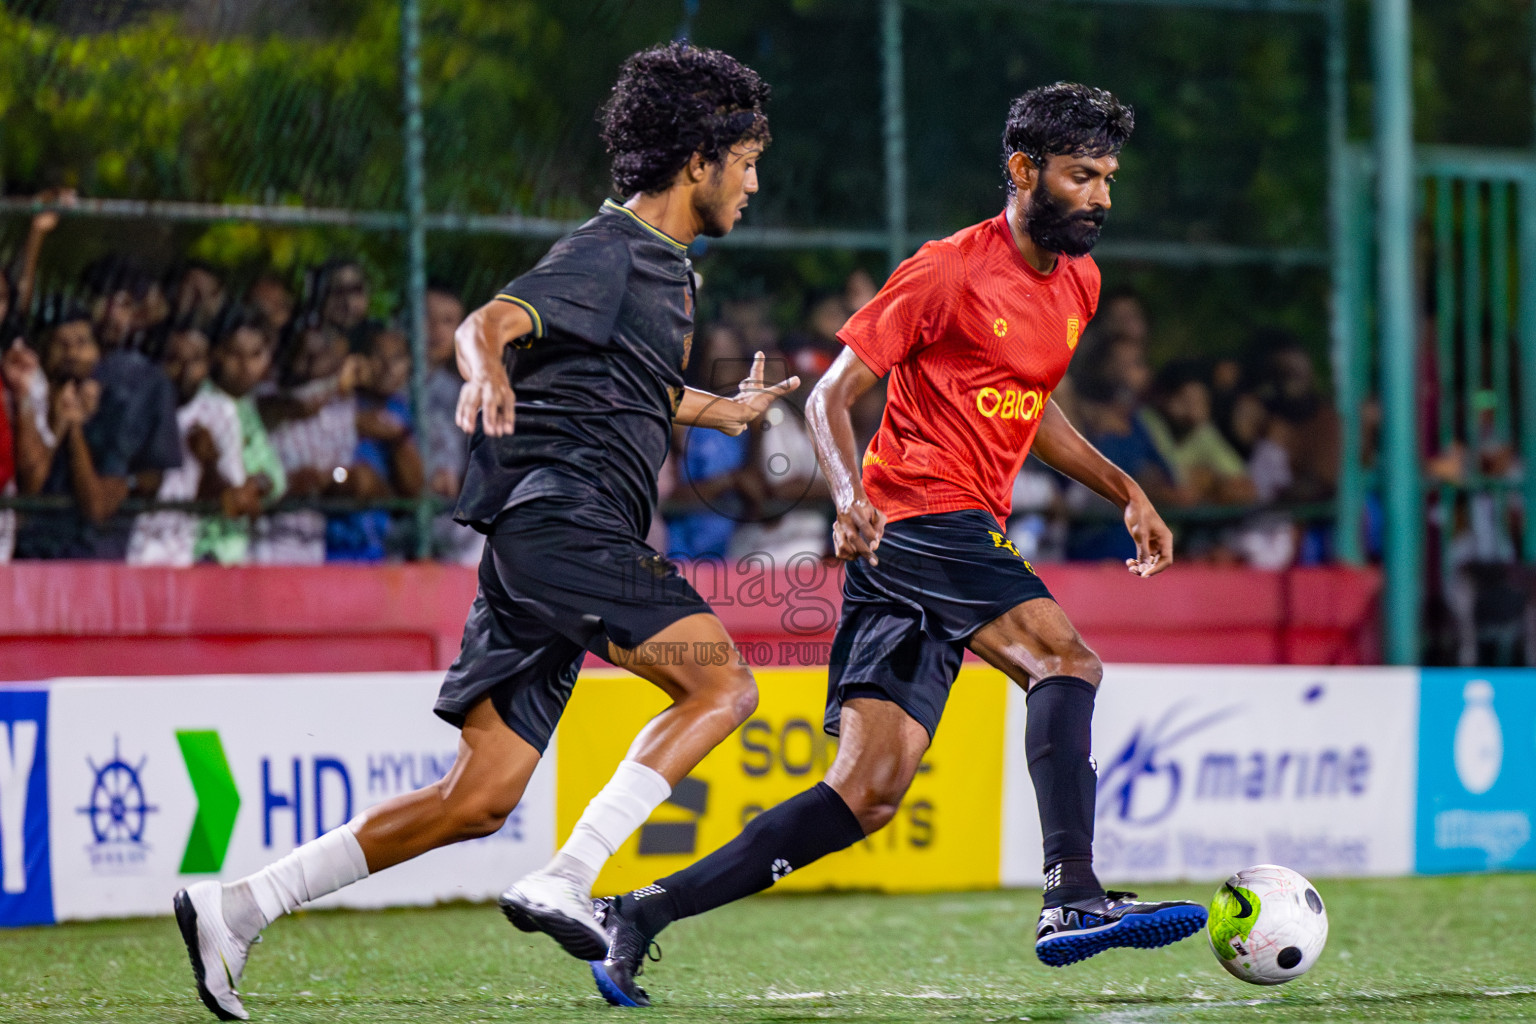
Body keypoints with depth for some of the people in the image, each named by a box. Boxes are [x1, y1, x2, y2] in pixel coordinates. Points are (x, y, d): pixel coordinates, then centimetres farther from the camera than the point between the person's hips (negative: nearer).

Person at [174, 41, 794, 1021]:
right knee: (722, 684, -19)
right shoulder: (608, 252, -5)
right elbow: (489, 324, -21)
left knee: (479, 800, 2)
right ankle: (565, 881, -27)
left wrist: (719, 410, 55)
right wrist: (489, 373, -43)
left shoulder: (667, 267, 24)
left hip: (543, 553, 9)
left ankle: (234, 909, 1)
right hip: (559, 516, -9)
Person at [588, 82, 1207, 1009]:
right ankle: (1074, 899, -35)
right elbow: (833, 396, -8)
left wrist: (1127, 491, 20)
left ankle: (641, 914, 4)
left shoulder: (1078, 281, 16)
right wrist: (851, 497, -26)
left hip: (969, 540, 8)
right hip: (917, 523, -8)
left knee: (868, 794, 1)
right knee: (1067, 659, -26)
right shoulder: (950, 270, -9)